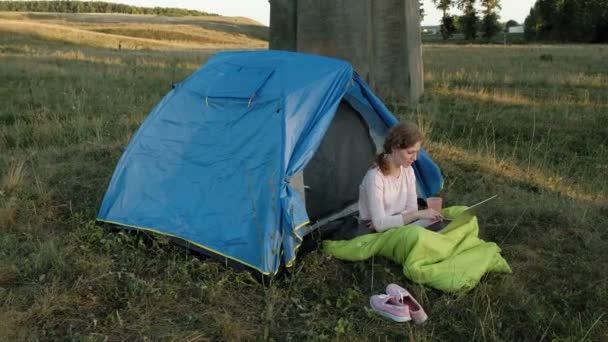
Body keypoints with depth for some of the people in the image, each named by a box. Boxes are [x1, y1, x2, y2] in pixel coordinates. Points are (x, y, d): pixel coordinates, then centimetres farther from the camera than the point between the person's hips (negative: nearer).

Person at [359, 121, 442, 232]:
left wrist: (382, 223, -15)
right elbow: (379, 224, -28)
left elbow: (411, 208, 0)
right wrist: (418, 214, -31)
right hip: (374, 234, -7)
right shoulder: (375, 177, -24)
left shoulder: (408, 170, -2)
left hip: (397, 227, 7)